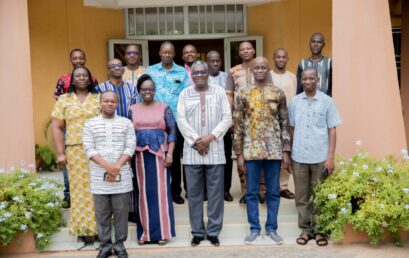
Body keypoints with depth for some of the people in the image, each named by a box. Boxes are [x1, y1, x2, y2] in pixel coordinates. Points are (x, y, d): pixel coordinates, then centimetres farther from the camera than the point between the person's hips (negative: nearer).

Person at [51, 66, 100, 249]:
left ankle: (98, 231, 10)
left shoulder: (99, 98, 10)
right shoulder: (64, 100, 9)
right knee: (79, 191, 2)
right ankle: (81, 233, 11)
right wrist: (60, 153, -3)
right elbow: (56, 127, 5)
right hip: (75, 152, 0)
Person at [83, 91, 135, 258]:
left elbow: (130, 147, -1)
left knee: (121, 211, 5)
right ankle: (105, 244, 20)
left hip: (122, 176, 0)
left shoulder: (126, 123, 6)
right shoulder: (90, 124, 6)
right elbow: (88, 149, -3)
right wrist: (107, 166, -15)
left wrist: (117, 166, -13)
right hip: (99, 176, 0)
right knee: (102, 212, 7)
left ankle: (119, 244, 17)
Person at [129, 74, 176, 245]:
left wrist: (170, 154, -9)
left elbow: (172, 131, 0)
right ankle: (145, 232, 15)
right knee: (144, 192, 5)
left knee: (161, 191, 1)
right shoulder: (133, 110, 9)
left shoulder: (164, 108, 3)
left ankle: (162, 231, 9)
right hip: (140, 155, 2)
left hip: (160, 154, -2)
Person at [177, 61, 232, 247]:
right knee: (194, 193, 5)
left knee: (215, 192, 2)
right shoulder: (185, 94, 8)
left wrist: (211, 136, -12)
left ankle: (213, 231, 13)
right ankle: (197, 232, 15)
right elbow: (181, 120, 0)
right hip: (192, 151, 1)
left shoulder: (219, 91, 7)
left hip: (215, 150, 0)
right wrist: (196, 140, -10)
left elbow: (227, 118, 0)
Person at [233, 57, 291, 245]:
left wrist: (286, 151, -1)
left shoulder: (278, 93, 4)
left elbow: (284, 123, 4)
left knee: (273, 192, 8)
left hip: (274, 150, 1)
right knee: (251, 192, 7)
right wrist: (239, 153, -3)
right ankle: (254, 229, 19)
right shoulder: (243, 94, 2)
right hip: (251, 150, 0)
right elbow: (238, 125, 1)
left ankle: (271, 229, 21)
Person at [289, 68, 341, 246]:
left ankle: (319, 229, 20)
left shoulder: (327, 101, 0)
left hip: (320, 157, -2)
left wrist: (331, 157, -6)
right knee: (301, 195, 8)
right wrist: (289, 153, 8)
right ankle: (306, 229, 19)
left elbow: (332, 130, -1)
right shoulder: (294, 101, 6)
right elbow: (291, 128, 11)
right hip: (298, 157, 2)